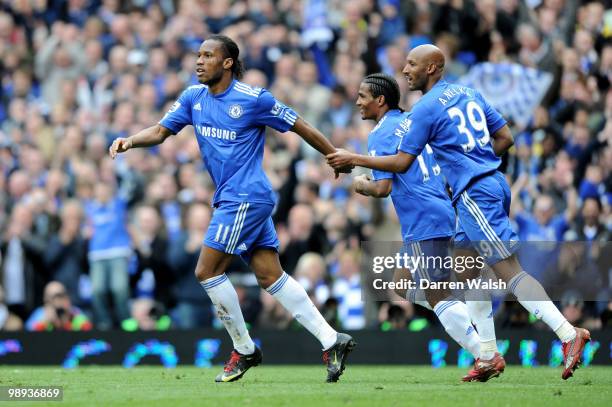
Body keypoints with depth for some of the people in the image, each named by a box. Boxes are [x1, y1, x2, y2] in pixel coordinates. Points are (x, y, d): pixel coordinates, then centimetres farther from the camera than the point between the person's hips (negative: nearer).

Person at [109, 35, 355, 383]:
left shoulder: (254, 99, -11)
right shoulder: (194, 97, 9)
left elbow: (301, 127, -4)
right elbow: (161, 131, 7)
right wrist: (130, 141, -13)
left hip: (245, 197, -7)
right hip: (231, 199, 7)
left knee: (207, 272, -8)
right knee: (271, 276, 4)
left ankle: (244, 350, 4)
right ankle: (331, 340, 5)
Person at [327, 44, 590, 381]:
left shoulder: (426, 108, -7)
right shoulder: (469, 94, 15)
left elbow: (401, 163, -7)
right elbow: (505, 138, 16)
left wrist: (354, 159, 1)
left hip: (475, 194, -9)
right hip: (494, 185, 9)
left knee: (509, 272, -12)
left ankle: (569, 334, -22)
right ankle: (487, 358, 13)